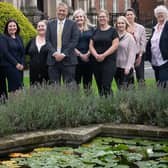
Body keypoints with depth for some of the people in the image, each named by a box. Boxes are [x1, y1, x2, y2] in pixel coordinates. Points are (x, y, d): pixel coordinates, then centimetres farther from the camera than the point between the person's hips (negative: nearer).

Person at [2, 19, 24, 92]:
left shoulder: (19, 38, 16)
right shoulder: (4, 38, -1)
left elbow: (23, 52, 14)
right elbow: (5, 53, -9)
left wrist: (22, 64, 0)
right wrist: (16, 63, -12)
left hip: (20, 66, 6)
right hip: (10, 66, -6)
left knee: (19, 86, 2)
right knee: (16, 87, -14)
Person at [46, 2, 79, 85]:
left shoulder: (72, 24, 5)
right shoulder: (50, 24, 12)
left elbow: (74, 41, -3)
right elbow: (47, 40, 6)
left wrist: (64, 54, -11)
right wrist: (54, 53, -9)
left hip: (68, 60, -2)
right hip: (53, 59, 2)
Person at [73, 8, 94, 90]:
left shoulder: (90, 28, 10)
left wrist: (87, 54, -8)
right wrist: (80, 54, -10)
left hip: (88, 58, 2)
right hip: (76, 58, -2)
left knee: (88, 81, 5)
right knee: (75, 81, -4)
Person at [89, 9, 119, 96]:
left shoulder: (112, 31, 2)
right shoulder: (95, 31, 14)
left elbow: (115, 45, -7)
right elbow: (91, 45, 9)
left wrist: (103, 55, -15)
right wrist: (96, 55, -9)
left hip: (109, 61, -4)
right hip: (96, 62, 5)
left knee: (106, 86, -14)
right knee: (99, 86, 6)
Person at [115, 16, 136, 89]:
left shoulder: (129, 37, -4)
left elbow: (132, 54, -8)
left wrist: (128, 67, -14)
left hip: (126, 67, -4)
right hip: (116, 67, 4)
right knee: (119, 88, 9)